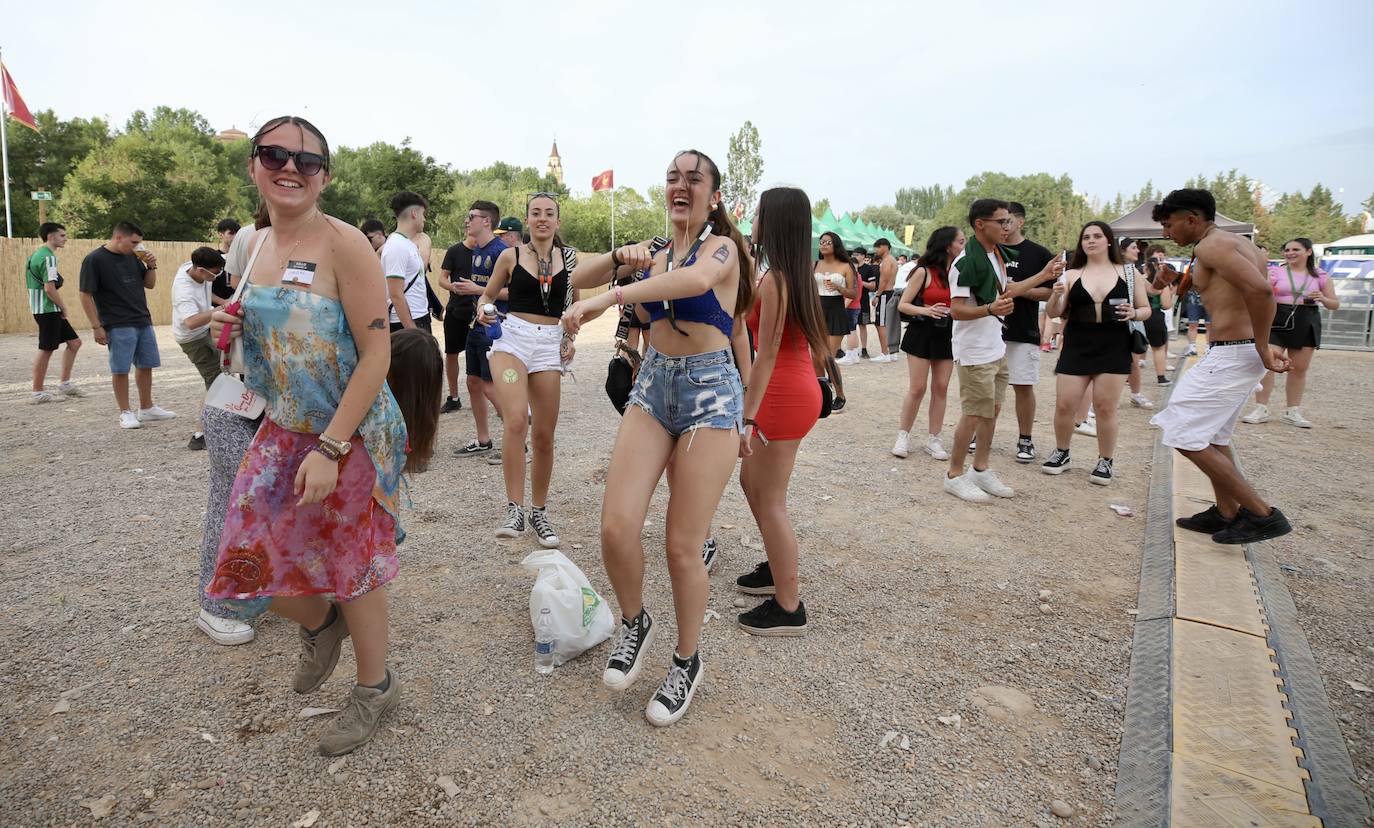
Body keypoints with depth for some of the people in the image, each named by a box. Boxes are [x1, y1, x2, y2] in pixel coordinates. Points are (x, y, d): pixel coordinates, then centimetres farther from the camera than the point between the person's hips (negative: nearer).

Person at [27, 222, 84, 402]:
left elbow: (31, 283, 19)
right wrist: (63, 307, -10)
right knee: (46, 350, -2)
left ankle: (65, 383, 16)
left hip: (41, 309, 10)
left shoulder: (38, 254, 15)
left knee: (74, 342, 13)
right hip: (48, 310, -10)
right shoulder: (48, 257, -16)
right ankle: (38, 392, 6)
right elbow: (49, 288, -23)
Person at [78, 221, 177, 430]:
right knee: (120, 370, -2)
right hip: (118, 326, -6)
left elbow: (150, 284, 17)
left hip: (143, 322, 6)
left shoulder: (133, 257, 9)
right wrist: (96, 327, -13)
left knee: (145, 366, 12)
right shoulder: (95, 260, -8)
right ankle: (125, 413, 8)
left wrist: (151, 266, -2)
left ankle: (147, 408, 23)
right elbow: (86, 296, -9)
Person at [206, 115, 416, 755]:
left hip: (351, 434, -6)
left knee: (351, 563, 7)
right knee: (250, 555, 7)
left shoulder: (344, 244, -16)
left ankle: (375, 685, 32)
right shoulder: (256, 245, 6)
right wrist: (232, 329, -3)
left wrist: (330, 447, -22)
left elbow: (376, 353, -20)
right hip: (282, 432, 7)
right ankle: (320, 623, 41)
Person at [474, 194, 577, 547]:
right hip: (512, 338, -2)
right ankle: (514, 510, -15)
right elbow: (487, 295, 14)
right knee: (516, 422, -23)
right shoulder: (510, 256, 4)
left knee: (544, 436, 4)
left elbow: (576, 304, 19)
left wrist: (572, 337, 5)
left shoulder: (568, 258, 8)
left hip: (549, 345, 2)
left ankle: (539, 513, 20)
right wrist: (483, 311, -8)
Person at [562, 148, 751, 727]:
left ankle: (687, 663, 22)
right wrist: (620, 258, -12)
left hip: (709, 391, -5)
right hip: (653, 386, 5)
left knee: (683, 548, -2)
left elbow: (699, 277, -29)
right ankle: (634, 623, 21)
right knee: (616, 528, -9)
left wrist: (610, 296, -41)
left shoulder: (722, 246, -4)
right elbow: (576, 280, 8)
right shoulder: (654, 253, 14)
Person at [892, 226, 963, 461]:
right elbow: (902, 304, -8)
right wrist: (925, 310, -22)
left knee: (941, 388, 6)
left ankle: (933, 439, 15)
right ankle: (903, 436, 13)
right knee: (917, 388, -2)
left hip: (947, 335, 4)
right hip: (922, 333, -4)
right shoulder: (924, 272, -9)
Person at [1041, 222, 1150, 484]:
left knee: (1105, 407, 1)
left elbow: (1146, 309, 11)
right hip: (1076, 347, 1)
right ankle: (1061, 453, 21)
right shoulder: (1071, 275, 5)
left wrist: (1134, 313, -12)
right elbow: (1054, 313, 2)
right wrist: (1056, 295, -18)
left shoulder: (1128, 272, 6)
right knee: (1064, 405, -1)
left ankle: (1105, 461, 16)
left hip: (1114, 348, -1)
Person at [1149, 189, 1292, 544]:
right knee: (1212, 436, 20)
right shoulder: (1238, 243, 17)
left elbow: (1260, 289, -28)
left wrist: (1261, 348, -21)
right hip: (1240, 352, 10)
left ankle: (1262, 514, 1)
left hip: (1230, 355, -10)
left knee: (1185, 436, -6)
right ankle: (1226, 513, 28)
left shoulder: (1211, 245, -14)